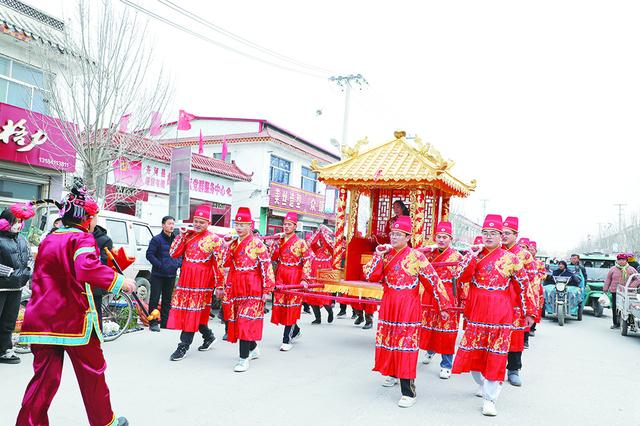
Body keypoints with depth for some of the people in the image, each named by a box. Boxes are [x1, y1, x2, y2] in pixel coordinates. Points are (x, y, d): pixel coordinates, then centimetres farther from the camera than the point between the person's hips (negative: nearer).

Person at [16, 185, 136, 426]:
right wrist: (120, 281, -24)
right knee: (92, 373, 11)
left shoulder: (48, 240, 14)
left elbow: (43, 277, 22)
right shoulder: (82, 238, -10)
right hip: (74, 319, -6)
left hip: (40, 319, 6)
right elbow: (87, 270, -30)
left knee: (45, 377, 10)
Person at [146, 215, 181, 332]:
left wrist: (178, 264, 1)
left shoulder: (176, 240, 11)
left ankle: (165, 322, 20)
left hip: (171, 275, 5)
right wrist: (160, 265, -17)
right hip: (158, 275, -5)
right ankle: (153, 323, 6)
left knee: (167, 300, 12)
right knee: (155, 299, -2)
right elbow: (149, 254, -10)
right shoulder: (157, 239, -6)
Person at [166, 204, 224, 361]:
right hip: (185, 278, 6)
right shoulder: (188, 236, 10)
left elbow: (219, 264, -8)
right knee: (184, 311, 10)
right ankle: (209, 336, 29)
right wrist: (181, 236, -3)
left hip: (201, 281, -6)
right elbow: (173, 254, 5)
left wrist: (219, 284, -9)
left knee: (193, 312, -4)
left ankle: (183, 347, 5)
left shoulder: (214, 240, -7)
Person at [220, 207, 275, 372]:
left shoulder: (257, 243, -7)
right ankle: (253, 349, 32)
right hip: (235, 289, 7)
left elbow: (267, 267, -10)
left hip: (252, 289, -7)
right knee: (236, 320, 13)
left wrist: (267, 290, -13)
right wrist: (221, 287, 15)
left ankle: (244, 359, -2)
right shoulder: (233, 244, 12)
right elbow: (225, 265, 18)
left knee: (246, 321, -10)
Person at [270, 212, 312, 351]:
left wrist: (305, 279, -15)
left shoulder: (300, 242, -6)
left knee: (291, 307, -2)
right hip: (280, 276, 6)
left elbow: (307, 261, -8)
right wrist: (276, 244, -5)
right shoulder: (279, 241, 10)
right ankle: (295, 330, 31)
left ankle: (287, 340, 6)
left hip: (294, 277, -5)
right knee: (279, 305, 8)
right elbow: (272, 258, 8)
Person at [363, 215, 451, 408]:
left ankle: (409, 392, -2)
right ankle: (392, 374, 41)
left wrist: (443, 306, -6)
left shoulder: (416, 256, -9)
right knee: (388, 341, 16)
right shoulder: (386, 255, 6)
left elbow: (434, 282, -7)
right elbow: (370, 276, 0)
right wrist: (378, 256, -9)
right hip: (388, 305, 5)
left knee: (406, 344, -8)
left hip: (408, 307, -5)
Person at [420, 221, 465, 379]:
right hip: (429, 298, 4)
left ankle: (446, 366, 13)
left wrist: (463, 301, -6)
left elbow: (463, 280, -4)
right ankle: (430, 351, 44)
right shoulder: (429, 255, 8)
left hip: (449, 299, -4)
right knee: (427, 327, 15)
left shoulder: (457, 257, -4)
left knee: (447, 331, 0)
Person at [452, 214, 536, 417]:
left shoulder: (510, 258, -2)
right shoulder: (474, 255, 5)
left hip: (500, 313, -3)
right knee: (473, 351, 11)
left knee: (495, 354, -1)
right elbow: (462, 277, -7)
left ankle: (489, 399, 9)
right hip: (476, 311, 3)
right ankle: (482, 384, 37)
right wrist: (473, 256, -15)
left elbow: (524, 286, 2)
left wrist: (528, 312, 3)